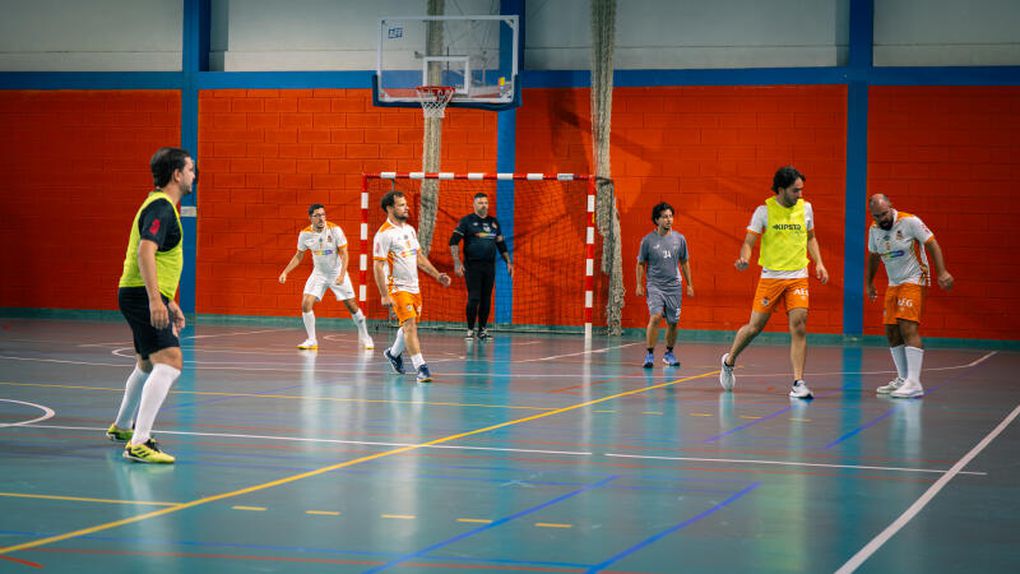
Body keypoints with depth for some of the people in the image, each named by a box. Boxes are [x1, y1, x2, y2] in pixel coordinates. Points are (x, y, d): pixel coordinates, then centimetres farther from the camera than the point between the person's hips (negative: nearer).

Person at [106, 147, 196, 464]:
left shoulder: (162, 206, 19)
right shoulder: (161, 207, -14)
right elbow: (145, 251, -27)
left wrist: (170, 303, 29)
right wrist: (155, 300, -35)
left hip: (146, 297, 11)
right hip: (142, 296, -11)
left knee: (148, 365, 26)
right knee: (169, 362, -21)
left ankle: (122, 426, 46)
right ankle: (138, 443, -27)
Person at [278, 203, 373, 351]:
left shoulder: (335, 230, -19)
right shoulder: (305, 234, -10)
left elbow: (344, 254, -16)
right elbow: (298, 256, 5)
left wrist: (342, 275, -29)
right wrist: (285, 272, -5)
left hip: (337, 272, -2)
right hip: (319, 273, 2)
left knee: (352, 305, 1)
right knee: (306, 304, -13)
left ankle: (364, 337, 22)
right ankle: (312, 340, 0)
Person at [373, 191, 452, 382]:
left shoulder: (409, 229, 12)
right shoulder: (384, 234, -13)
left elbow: (419, 257, 22)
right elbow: (377, 266, -15)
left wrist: (437, 275, 14)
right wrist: (384, 295, -20)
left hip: (414, 286, 8)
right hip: (397, 287, -8)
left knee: (409, 325, 17)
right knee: (410, 325, -16)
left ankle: (393, 353, 42)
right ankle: (421, 368, -18)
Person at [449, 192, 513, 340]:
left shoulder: (493, 222, 15)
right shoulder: (467, 221, 0)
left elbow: (501, 244, 23)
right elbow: (453, 241, -5)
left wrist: (508, 262, 17)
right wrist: (457, 263, -15)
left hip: (489, 266, 4)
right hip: (472, 266, -4)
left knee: (486, 299, 5)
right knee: (474, 298, -8)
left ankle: (482, 329, 14)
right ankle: (470, 330, 2)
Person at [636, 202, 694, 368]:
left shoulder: (679, 239, 4)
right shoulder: (648, 240, -3)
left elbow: (684, 262, 14)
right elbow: (641, 263, 5)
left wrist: (689, 285, 12)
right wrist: (639, 284, -2)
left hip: (674, 286, 3)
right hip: (654, 285, -3)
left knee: (673, 322, 6)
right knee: (655, 317, -20)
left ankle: (669, 353, 25)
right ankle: (650, 354, -13)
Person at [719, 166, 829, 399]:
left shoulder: (805, 208, 6)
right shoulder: (764, 211, -5)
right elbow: (749, 242, -5)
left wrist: (818, 263, 9)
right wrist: (744, 259, -25)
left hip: (798, 277, 2)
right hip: (771, 276, -2)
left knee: (799, 328, -11)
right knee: (754, 327, 3)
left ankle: (798, 383, -8)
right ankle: (729, 361, 31)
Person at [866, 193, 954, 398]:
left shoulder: (910, 221, -15)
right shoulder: (874, 230, 4)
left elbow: (932, 244, -12)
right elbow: (873, 257, 20)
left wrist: (942, 272, -19)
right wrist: (868, 283, 26)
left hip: (914, 281, -7)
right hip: (893, 284, 7)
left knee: (908, 327, -19)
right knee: (892, 332, 7)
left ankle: (914, 384, -23)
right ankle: (903, 379, 20)